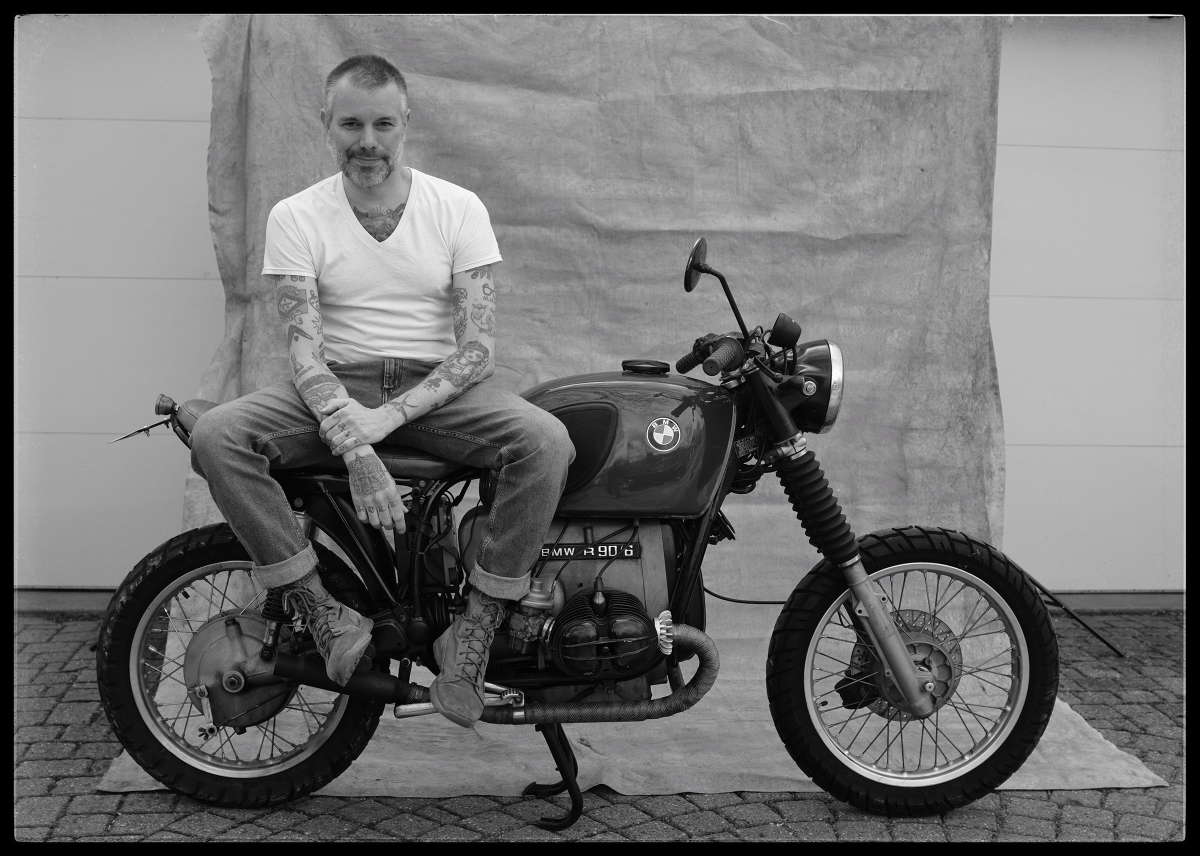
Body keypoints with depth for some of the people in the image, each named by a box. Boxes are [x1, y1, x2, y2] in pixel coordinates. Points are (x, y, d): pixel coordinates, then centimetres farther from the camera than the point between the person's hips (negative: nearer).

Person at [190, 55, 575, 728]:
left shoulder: (459, 208, 0)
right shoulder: (297, 217, 0)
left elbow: (479, 346, -7)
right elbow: (305, 349, -10)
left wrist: (389, 416, -21)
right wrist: (356, 451, -27)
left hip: (441, 385, 0)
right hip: (336, 386, 1)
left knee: (547, 442, -30)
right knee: (216, 437, -27)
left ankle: (477, 629, -20)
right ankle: (329, 617, -24)